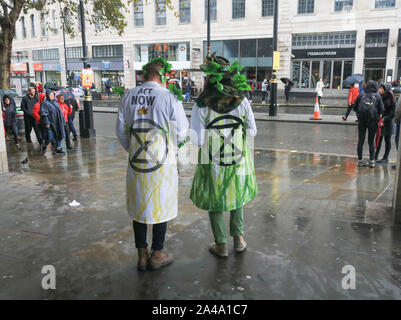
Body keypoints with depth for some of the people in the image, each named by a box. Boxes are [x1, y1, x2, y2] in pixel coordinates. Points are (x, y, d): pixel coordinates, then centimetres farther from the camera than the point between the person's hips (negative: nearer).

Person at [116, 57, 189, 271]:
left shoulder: (129, 96, 1)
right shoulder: (169, 97, -12)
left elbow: (121, 131, 8)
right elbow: (181, 132, -6)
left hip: (136, 162, 4)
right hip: (162, 162, -4)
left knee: (138, 207, 14)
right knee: (161, 207, 11)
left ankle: (142, 256, 25)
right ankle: (157, 255, 24)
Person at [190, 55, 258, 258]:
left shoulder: (202, 105, -16)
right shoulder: (241, 101, -8)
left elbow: (197, 140, -16)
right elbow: (252, 131, -1)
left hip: (213, 162, -2)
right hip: (238, 159, 3)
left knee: (215, 201, 15)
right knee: (236, 196, 23)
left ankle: (221, 245, 25)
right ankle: (238, 239, 31)